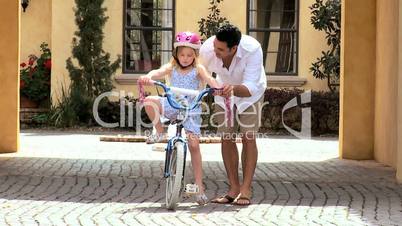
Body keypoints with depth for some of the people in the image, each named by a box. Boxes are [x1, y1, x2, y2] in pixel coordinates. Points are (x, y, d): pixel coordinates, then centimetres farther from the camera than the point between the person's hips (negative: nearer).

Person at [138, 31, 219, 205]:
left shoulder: (198, 69, -1)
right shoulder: (171, 67, 2)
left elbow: (208, 79, -19)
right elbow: (159, 72, -17)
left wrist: (218, 88, -41)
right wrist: (148, 76, -41)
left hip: (191, 110, -1)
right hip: (172, 106, 1)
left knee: (194, 145, -9)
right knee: (149, 101, -26)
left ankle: (199, 187, -2)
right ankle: (159, 132, -5)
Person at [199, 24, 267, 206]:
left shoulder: (252, 49, -39)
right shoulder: (207, 49, -31)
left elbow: (250, 87, -42)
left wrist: (234, 89, -61)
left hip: (250, 92, -3)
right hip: (224, 92, 3)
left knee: (248, 138, -10)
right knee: (226, 139, -1)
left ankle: (246, 190, -5)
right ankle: (233, 188, 8)